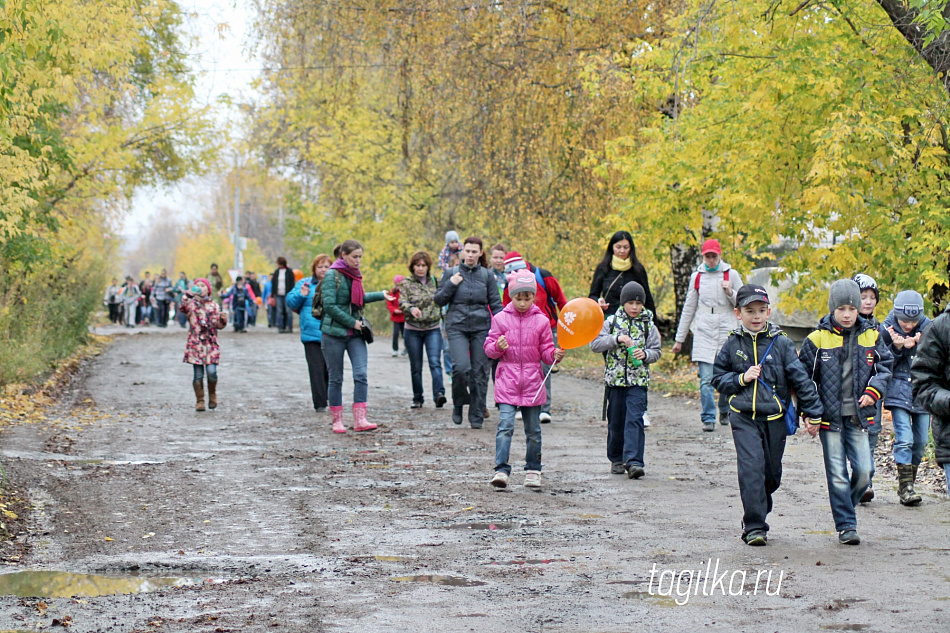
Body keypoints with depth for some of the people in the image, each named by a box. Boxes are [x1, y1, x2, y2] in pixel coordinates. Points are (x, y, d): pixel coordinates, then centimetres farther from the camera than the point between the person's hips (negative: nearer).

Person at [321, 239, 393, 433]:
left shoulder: (354, 274, 12)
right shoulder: (332, 275, -9)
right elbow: (329, 305, -16)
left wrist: (380, 295, 26)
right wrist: (351, 322, -14)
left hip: (355, 334, 5)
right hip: (334, 333, -5)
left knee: (361, 375, -9)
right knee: (336, 378, 3)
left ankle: (360, 420, -11)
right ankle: (337, 421, 12)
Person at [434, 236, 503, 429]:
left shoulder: (487, 275, 8)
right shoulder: (451, 273, 8)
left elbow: (496, 304, 8)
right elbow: (439, 300, 9)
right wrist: (451, 285, -7)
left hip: (481, 327, 1)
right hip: (457, 326, -1)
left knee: (479, 371, -1)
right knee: (462, 367, -19)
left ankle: (476, 416, 8)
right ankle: (458, 403, 7)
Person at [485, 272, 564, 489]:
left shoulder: (541, 321, 3)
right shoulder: (500, 319, 1)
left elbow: (546, 351, 7)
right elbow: (488, 347, 4)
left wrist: (555, 355, -14)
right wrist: (497, 347, -17)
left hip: (532, 382, 2)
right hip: (507, 381, -1)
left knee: (533, 430, 9)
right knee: (505, 426, -13)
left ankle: (533, 470, 22)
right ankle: (501, 470, -14)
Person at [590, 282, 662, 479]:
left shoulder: (648, 325, 5)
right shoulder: (612, 321, 4)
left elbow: (656, 351, 7)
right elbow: (595, 344, -4)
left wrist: (646, 354, -15)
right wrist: (617, 339, -17)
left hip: (638, 381, -1)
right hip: (615, 380, 1)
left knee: (635, 419, -13)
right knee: (616, 421, 10)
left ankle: (633, 461, -19)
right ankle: (617, 459, 26)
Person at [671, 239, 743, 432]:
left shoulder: (731, 275, 6)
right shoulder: (697, 276, 11)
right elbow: (689, 308, 16)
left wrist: (730, 293, -12)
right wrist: (679, 338, 16)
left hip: (727, 333, -1)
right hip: (703, 334, 1)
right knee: (706, 379, -9)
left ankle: (725, 412, 26)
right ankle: (708, 419, -8)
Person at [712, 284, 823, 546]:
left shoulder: (781, 343, -1)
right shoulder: (732, 344, 3)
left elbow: (800, 378, 0)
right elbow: (718, 377, 9)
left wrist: (812, 412, -2)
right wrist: (741, 379, -9)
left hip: (775, 418, 1)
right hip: (743, 418, -1)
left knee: (772, 474, 9)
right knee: (751, 469, -15)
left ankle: (757, 514, 34)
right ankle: (754, 527, -12)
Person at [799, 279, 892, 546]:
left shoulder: (871, 336, 6)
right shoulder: (817, 339, -2)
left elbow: (885, 365, 14)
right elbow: (803, 379, 1)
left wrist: (874, 391, -5)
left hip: (858, 415, 2)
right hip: (829, 416, -2)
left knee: (863, 471, -3)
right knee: (837, 474, -3)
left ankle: (844, 509, 23)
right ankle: (845, 525, 5)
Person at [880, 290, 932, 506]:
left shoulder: (927, 328, -1)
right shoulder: (887, 329, -4)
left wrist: (914, 346, -23)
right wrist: (897, 348, -21)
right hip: (899, 390, -3)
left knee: (921, 441, 7)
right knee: (904, 439, -15)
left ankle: (909, 483, 22)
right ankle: (905, 486, -12)